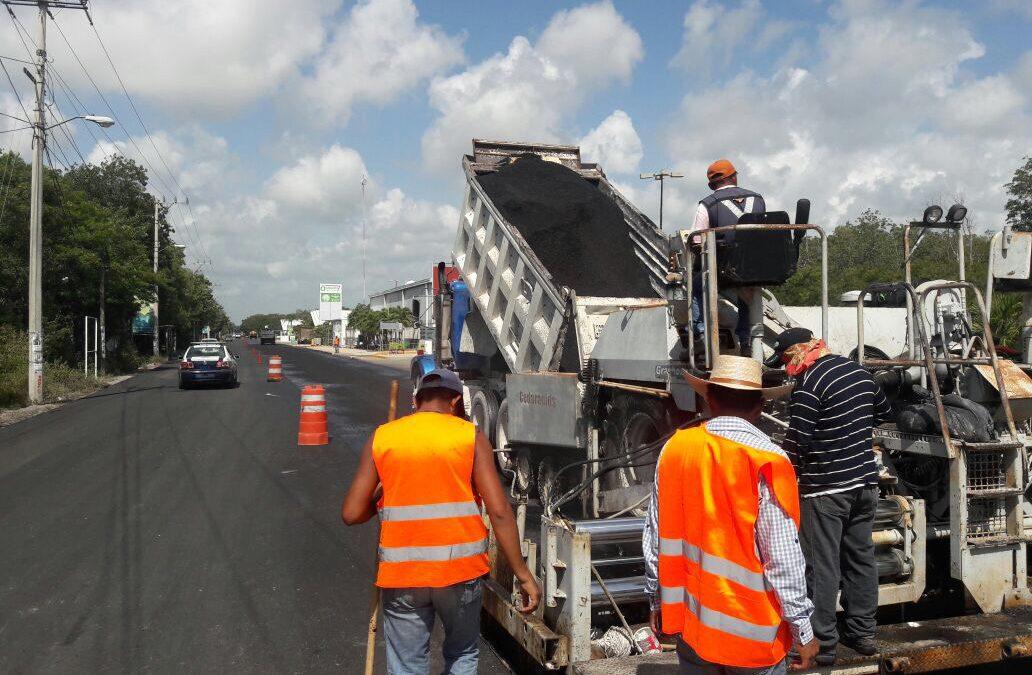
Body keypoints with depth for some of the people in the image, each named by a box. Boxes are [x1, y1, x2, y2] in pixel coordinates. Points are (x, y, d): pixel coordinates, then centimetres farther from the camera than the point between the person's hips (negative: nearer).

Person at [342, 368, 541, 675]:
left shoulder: (381, 438, 1)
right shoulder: (471, 437, -3)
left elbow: (352, 513, -1)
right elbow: (499, 512, -9)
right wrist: (523, 574, -4)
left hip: (402, 574, 1)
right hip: (460, 569, 0)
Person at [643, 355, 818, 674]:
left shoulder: (675, 448, -4)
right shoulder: (766, 460, -17)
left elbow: (656, 537, 2)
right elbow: (783, 555, -16)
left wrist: (657, 600, 14)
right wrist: (803, 630, -5)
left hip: (689, 619, 4)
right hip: (751, 629, -3)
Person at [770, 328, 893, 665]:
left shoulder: (810, 383, -17)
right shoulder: (859, 370, 7)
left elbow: (797, 441, -19)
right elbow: (884, 411, 23)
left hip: (826, 488, -8)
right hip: (865, 481, 8)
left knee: (821, 566, 0)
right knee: (861, 557, 16)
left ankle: (822, 644, 6)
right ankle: (862, 633, 27)